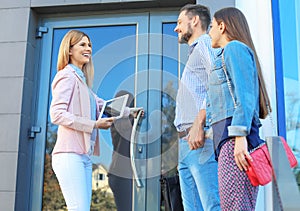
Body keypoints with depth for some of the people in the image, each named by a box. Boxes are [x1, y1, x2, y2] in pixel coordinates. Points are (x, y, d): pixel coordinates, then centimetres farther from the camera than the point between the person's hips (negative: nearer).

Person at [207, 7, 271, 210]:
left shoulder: (235, 48, 3)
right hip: (228, 142, 9)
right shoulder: (228, 56, 31)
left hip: (234, 140, -9)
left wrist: (240, 136, -20)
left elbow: (245, 94, -11)